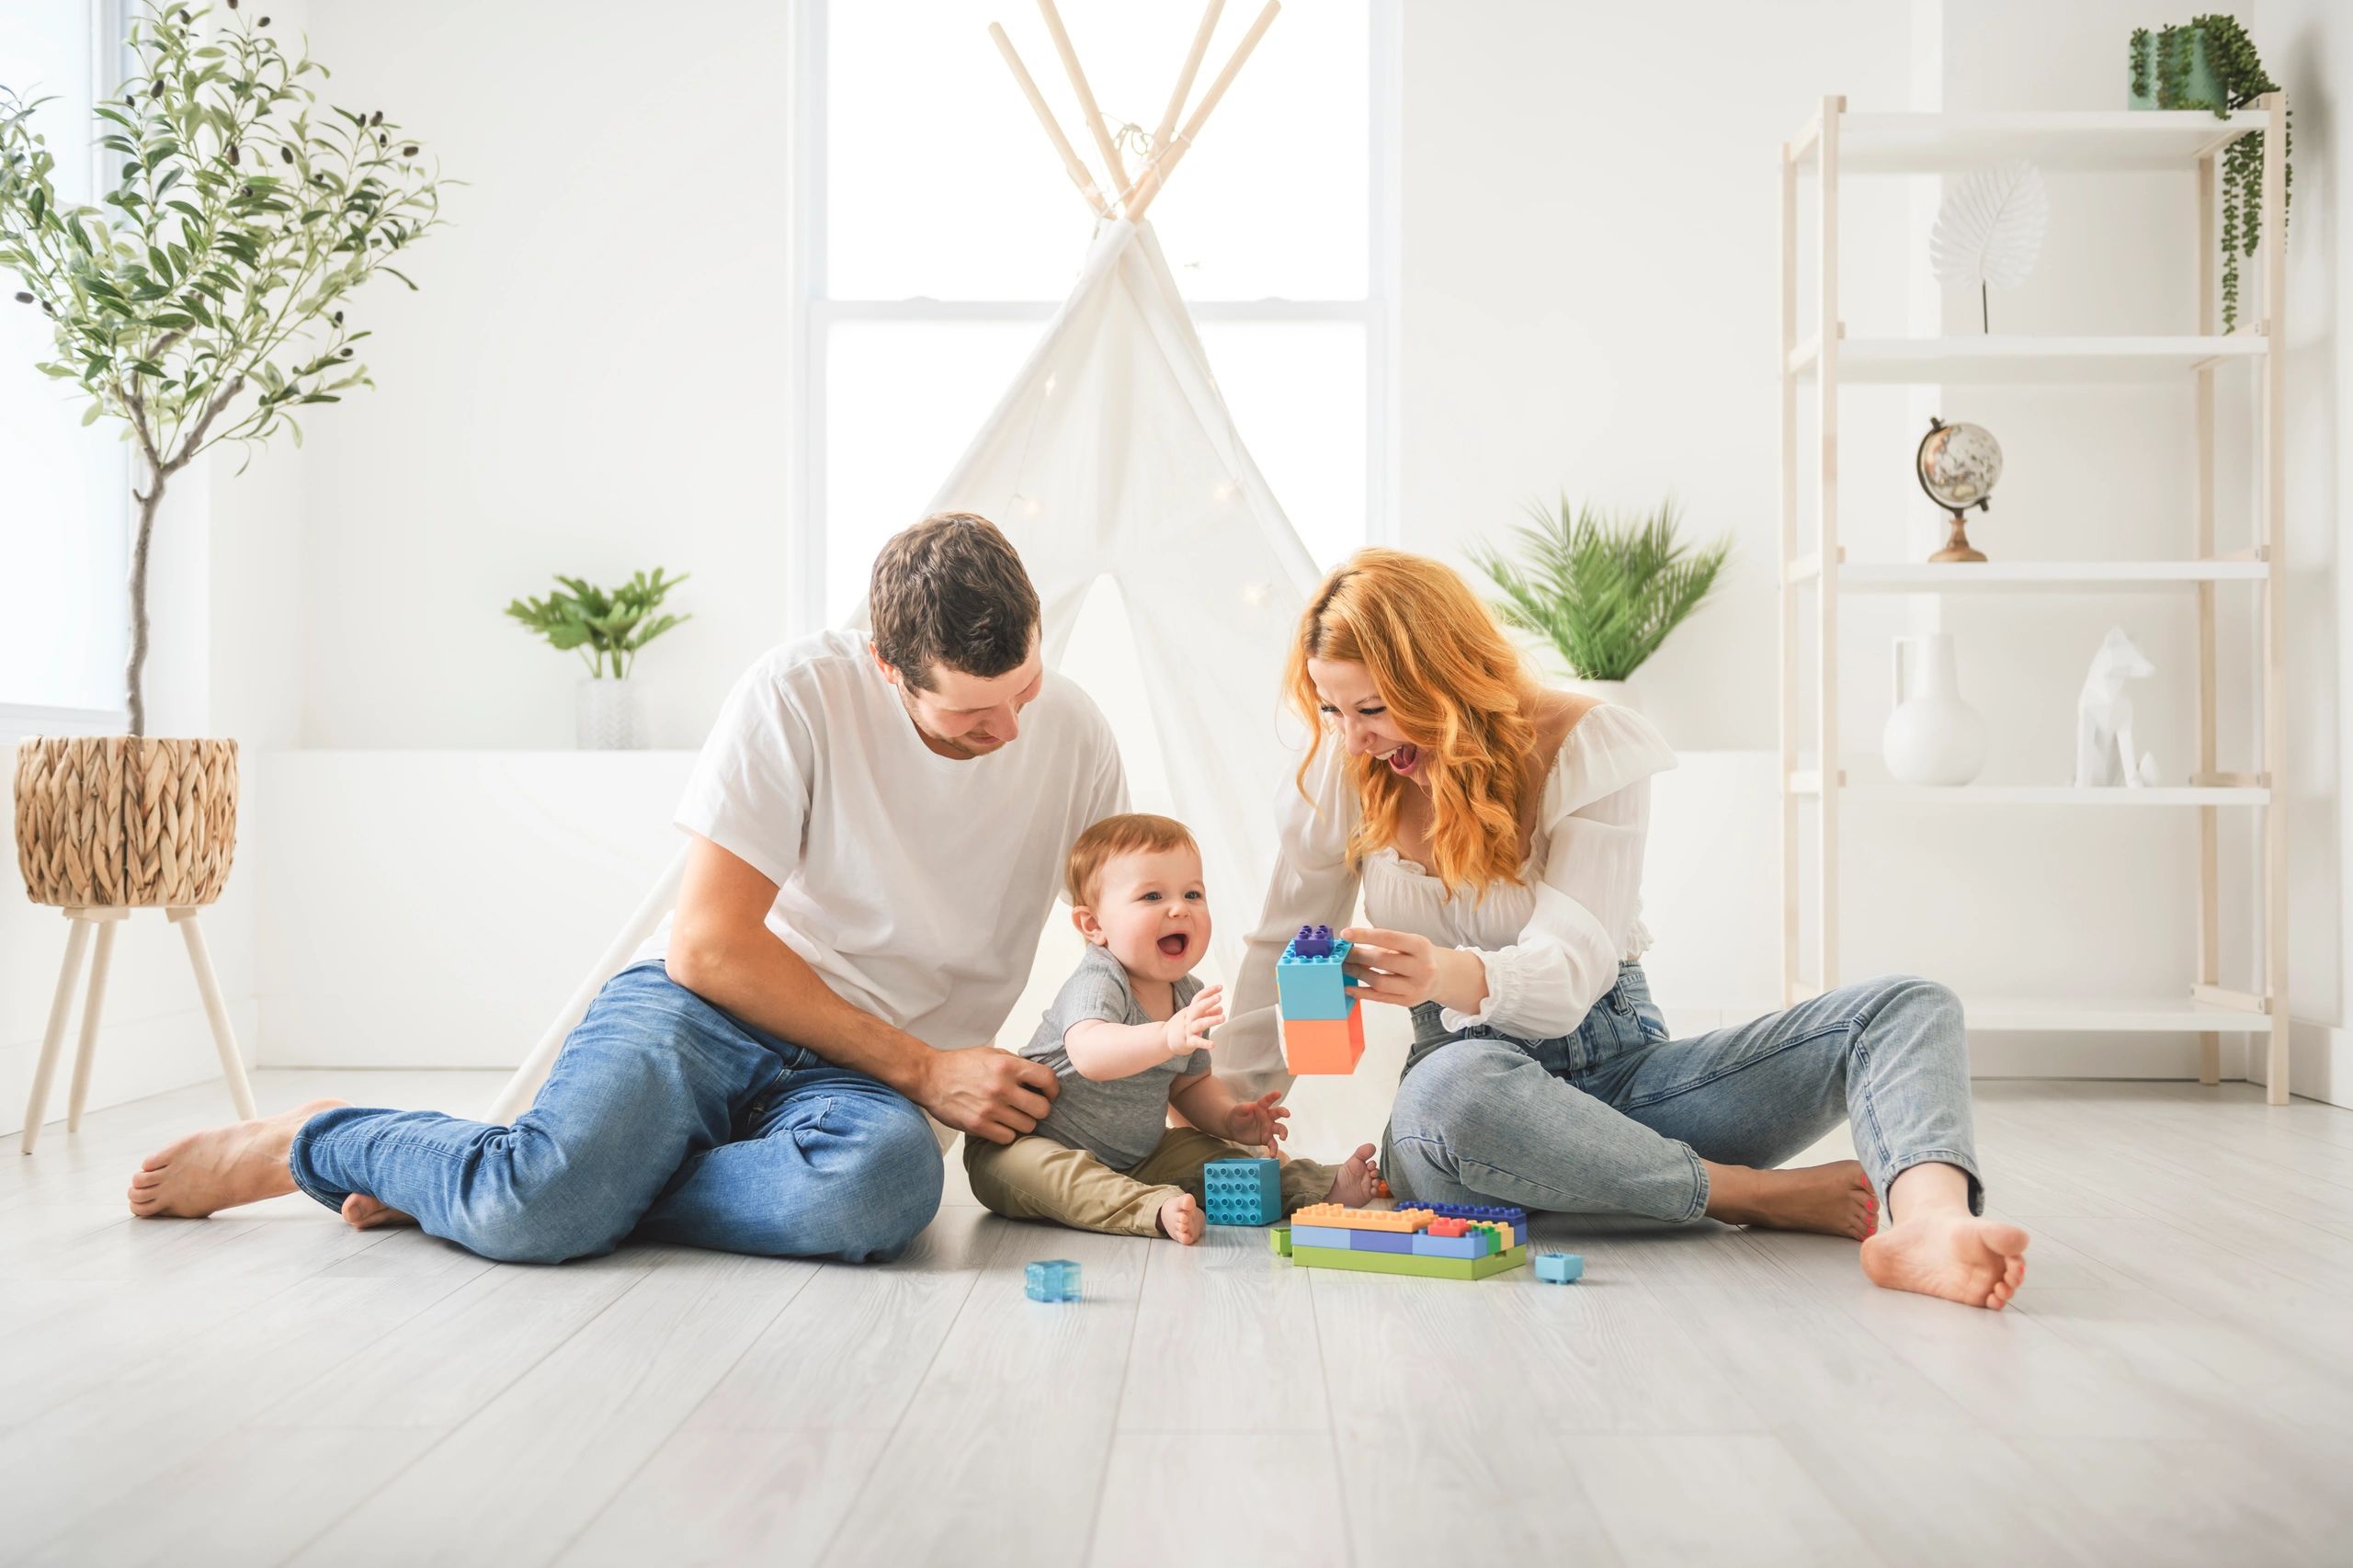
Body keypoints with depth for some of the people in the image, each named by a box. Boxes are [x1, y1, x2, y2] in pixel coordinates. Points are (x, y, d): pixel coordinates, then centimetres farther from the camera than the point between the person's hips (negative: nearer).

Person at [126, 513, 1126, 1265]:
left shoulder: (1072, 734, 0)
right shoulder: (801, 694, -12)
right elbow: (708, 945, -14)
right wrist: (922, 1068, -14)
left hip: (851, 1078, 3)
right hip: (704, 1008, -2)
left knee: (885, 1178, -37)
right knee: (531, 1210, -33)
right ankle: (316, 1143, 3)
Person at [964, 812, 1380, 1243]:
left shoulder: (1190, 996, 1)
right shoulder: (1097, 984, -25)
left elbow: (1190, 1083, 18)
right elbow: (1089, 1054, -47)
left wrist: (1229, 1118, -3)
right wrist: (1169, 1038, -63)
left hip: (1134, 1156, 8)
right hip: (1035, 1144, -8)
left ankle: (1320, 1186, 11)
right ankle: (1156, 1209, -49)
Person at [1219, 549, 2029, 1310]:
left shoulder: (1588, 746, -8)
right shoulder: (1343, 774, 0)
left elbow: (1570, 971, -19)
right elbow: (1282, 947, 9)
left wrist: (1453, 976, -42)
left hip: (1622, 1069, 1)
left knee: (1910, 1007, -18)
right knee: (1451, 1089, -42)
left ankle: (1932, 1223, -49)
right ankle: (1761, 1195, -27)